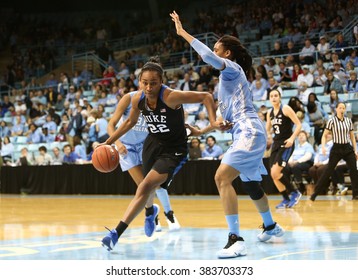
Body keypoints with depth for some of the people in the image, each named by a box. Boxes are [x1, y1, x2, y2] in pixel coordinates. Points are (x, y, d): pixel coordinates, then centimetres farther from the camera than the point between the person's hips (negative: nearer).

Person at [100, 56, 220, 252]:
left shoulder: (171, 97, -28)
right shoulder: (137, 99, -11)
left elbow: (206, 96, -20)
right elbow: (130, 122, 10)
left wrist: (213, 121, -32)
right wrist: (109, 142, 9)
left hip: (173, 150, -6)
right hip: (152, 144, 6)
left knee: (145, 187, -22)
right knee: (147, 188, 24)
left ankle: (116, 233, -22)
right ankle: (150, 212, 62)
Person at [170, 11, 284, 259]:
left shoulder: (233, 69, -5)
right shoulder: (226, 78, 22)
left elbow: (208, 56, -27)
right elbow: (228, 117, 26)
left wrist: (182, 32, -21)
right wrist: (202, 131, 23)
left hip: (249, 132, -11)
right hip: (245, 134, 11)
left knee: (222, 178, -23)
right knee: (250, 184, 26)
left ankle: (236, 240, -28)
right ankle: (271, 226, 48)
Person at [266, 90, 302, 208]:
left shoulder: (286, 109, -8)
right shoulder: (270, 113, 12)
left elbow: (299, 125, -12)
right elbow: (267, 131, 24)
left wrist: (292, 138, -24)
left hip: (286, 144, -7)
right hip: (276, 144, 7)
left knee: (275, 173, -18)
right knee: (273, 175, 3)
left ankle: (295, 193, -2)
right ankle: (286, 200, 17)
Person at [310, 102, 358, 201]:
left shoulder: (349, 121, 7)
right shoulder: (332, 121, -4)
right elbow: (324, 135, -4)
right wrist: (323, 146, -20)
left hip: (348, 148, 3)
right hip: (336, 149, -3)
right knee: (328, 171, -5)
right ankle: (315, 193, 1)